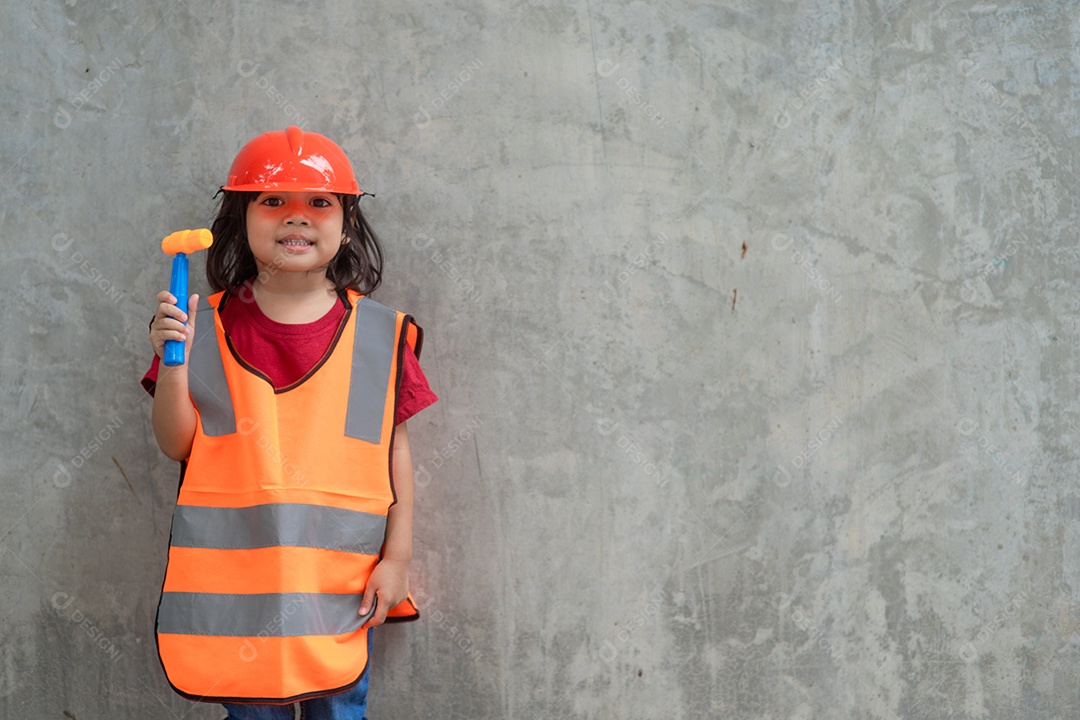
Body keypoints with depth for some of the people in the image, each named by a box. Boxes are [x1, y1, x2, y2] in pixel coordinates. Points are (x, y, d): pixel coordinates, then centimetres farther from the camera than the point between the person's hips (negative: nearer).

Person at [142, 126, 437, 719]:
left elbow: (395, 451, 3)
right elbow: (177, 444, 0)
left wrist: (397, 557, 0)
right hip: (234, 574, 0)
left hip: (341, 576, 0)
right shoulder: (211, 327, 0)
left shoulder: (380, 335, 0)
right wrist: (171, 363, -15)